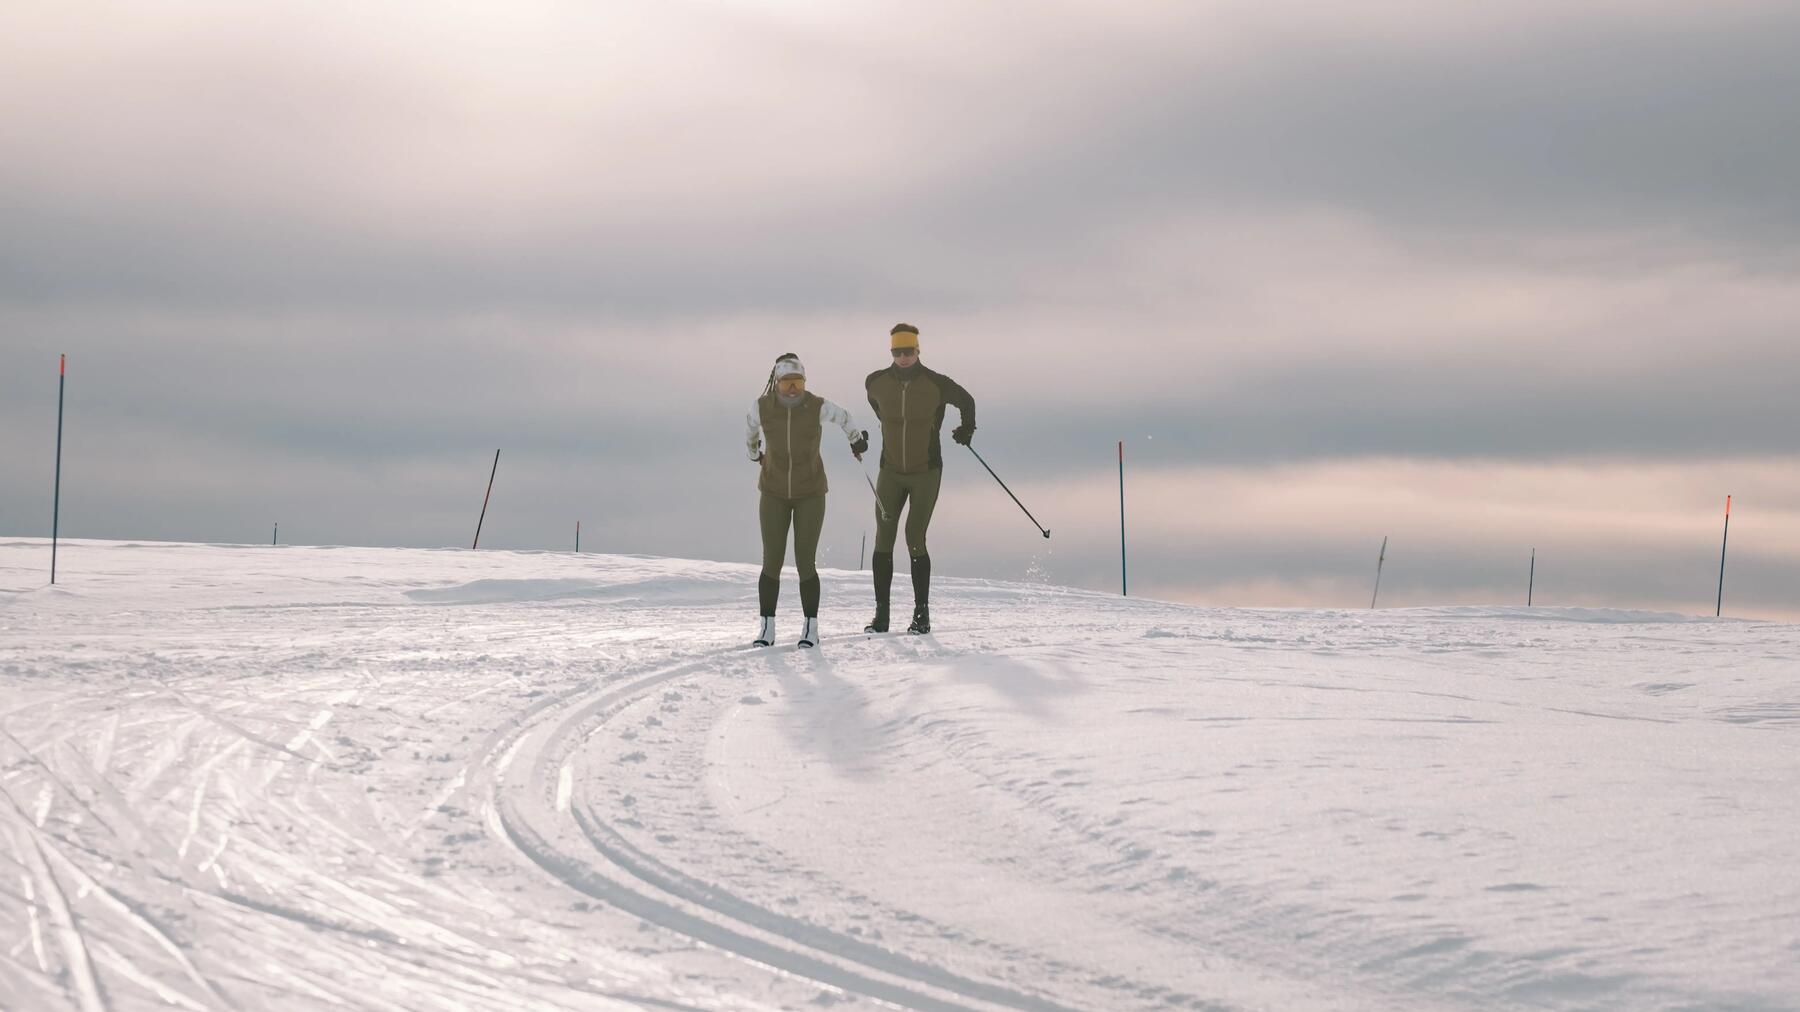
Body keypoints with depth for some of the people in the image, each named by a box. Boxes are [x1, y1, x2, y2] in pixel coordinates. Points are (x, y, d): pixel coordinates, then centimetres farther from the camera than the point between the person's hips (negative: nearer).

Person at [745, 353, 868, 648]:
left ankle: (811, 627, 7)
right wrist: (754, 453, 30)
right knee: (772, 563, -5)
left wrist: (857, 439, 26)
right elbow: (751, 428, 12)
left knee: (805, 563, -6)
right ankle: (767, 627, 6)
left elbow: (843, 418, 7)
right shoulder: (762, 407, -12)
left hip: (810, 494, -1)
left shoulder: (818, 407, -15)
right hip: (774, 493, 1)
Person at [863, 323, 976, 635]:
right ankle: (881, 615, 2)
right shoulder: (876, 382, -3)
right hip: (891, 472, 3)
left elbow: (966, 401, 9)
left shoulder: (936, 384, -12)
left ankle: (922, 614, -2)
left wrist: (966, 429, 9)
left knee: (915, 542, -9)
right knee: (883, 542, -2)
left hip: (926, 472, -3)